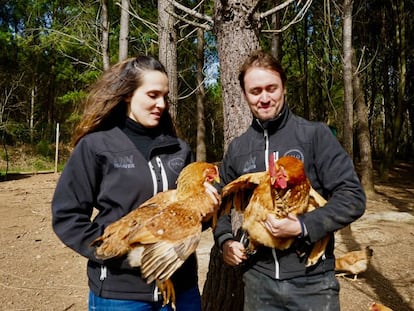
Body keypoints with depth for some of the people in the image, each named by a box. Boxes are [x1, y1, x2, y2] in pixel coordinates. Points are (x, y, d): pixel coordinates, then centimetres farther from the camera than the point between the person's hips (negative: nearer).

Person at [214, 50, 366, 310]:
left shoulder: (315, 134, -7)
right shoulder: (237, 148, 4)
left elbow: (353, 196, -10)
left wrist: (303, 228, -21)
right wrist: (225, 240, -2)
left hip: (312, 279, -3)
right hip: (258, 278, 3)